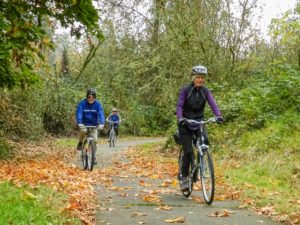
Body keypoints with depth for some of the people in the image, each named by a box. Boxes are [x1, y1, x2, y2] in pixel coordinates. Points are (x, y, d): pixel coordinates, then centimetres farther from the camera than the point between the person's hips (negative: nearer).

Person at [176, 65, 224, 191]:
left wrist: (218, 115, -32)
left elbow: (212, 104, -13)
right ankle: (184, 177, 6)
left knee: (205, 141, -23)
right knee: (188, 151, -11)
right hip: (185, 123, -3)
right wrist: (180, 118, -36)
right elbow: (179, 106, -17)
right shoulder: (185, 90, -9)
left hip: (199, 121, 3)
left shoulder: (205, 91, 0)